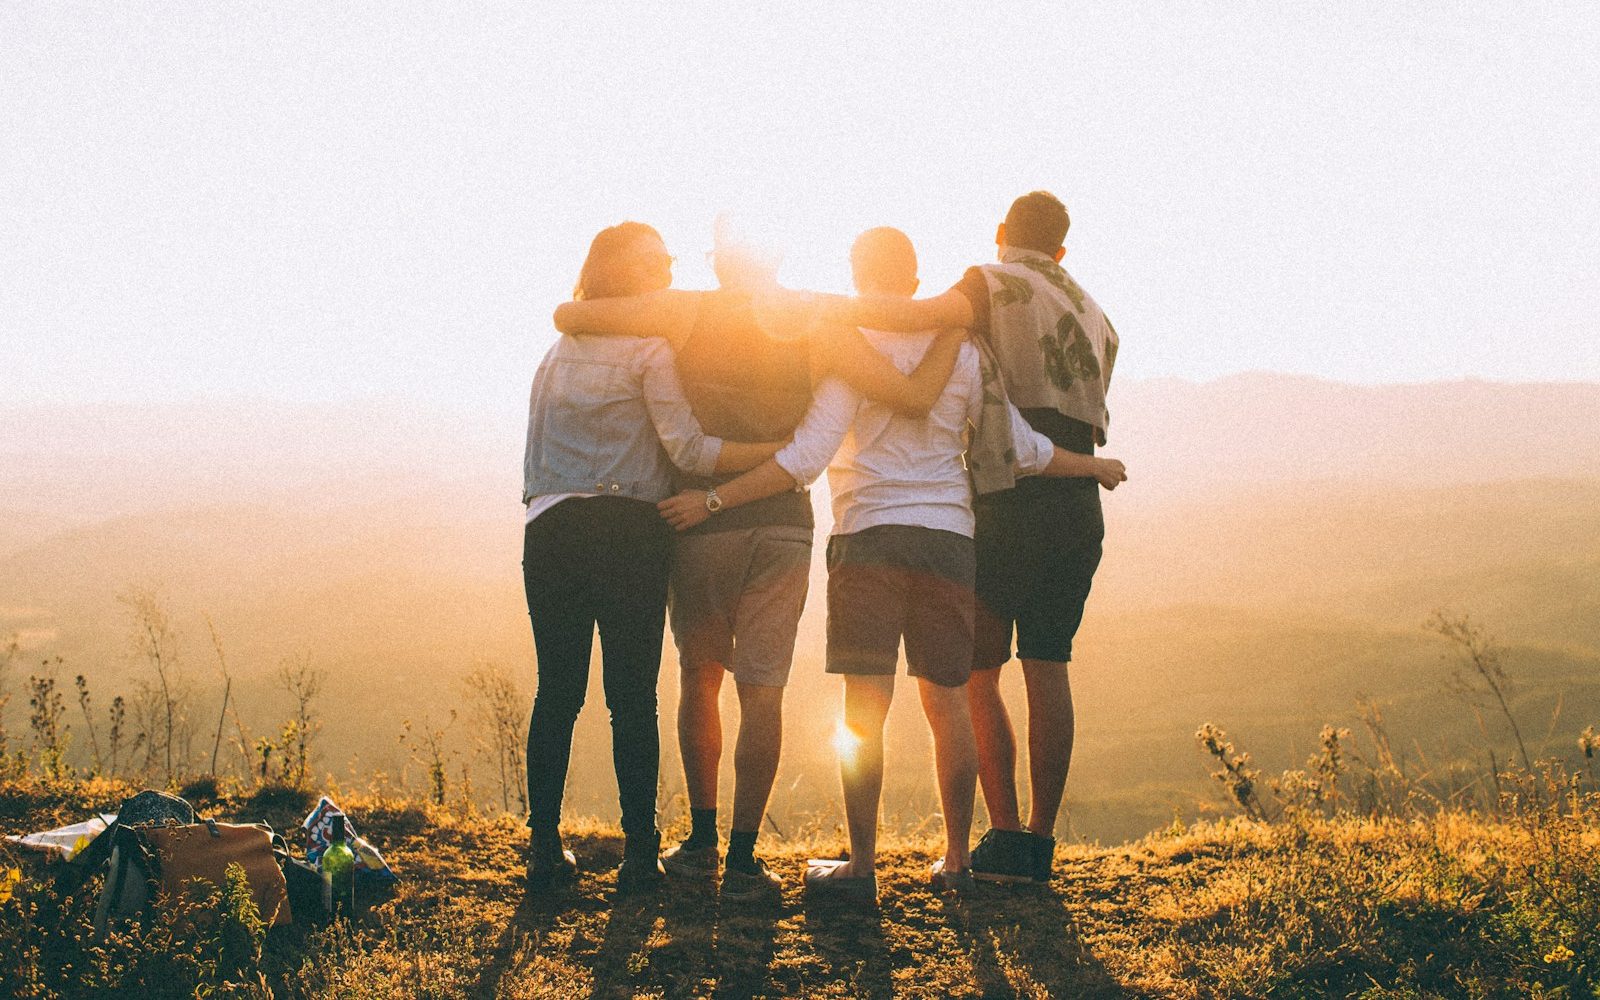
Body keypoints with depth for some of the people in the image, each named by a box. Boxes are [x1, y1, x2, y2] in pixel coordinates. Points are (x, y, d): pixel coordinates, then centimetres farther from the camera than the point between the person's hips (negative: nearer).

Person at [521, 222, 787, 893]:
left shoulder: (557, 351, 19)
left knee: (557, 691, 8)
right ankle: (639, 854, 1)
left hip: (550, 530, 5)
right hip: (627, 532, -5)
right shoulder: (649, 350, -1)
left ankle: (544, 848, 8)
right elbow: (687, 448, -9)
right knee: (632, 695, -1)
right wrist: (785, 452, -8)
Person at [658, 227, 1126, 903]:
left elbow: (805, 459, -13)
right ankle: (955, 861, 16)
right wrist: (1096, 467, 28)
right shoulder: (959, 350, 8)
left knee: (864, 708, -3)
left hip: (869, 536, -4)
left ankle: (861, 866, -3)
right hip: (949, 538, 4)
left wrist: (714, 500, -10)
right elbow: (1022, 448, 11)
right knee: (947, 703, 10)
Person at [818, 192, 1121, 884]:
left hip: (1012, 504, -6)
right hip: (1080, 508, 6)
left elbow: (926, 314, -23)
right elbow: (1084, 418, 16)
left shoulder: (996, 285, -1)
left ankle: (1006, 836, -4)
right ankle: (1040, 840, 7)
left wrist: (821, 304, -23)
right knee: (1048, 670, 7)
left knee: (975, 670, 1)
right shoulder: (1094, 316, 21)